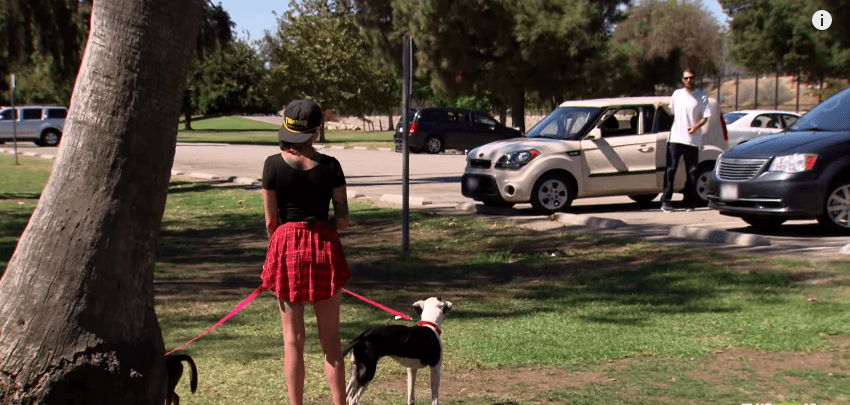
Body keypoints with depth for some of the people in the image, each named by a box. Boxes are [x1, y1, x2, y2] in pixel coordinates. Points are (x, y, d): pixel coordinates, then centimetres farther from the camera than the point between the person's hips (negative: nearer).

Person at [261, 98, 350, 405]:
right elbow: (343, 220, -4)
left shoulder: (273, 165, -6)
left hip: (286, 246, 0)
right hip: (324, 247, 1)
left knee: (293, 339, 8)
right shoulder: (330, 166, -5)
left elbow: (270, 221, -2)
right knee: (331, 340, 9)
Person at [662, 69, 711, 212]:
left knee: (692, 173, 2)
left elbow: (706, 117, -1)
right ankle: (666, 201, -2)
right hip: (675, 138, 1)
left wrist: (697, 126, -16)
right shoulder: (677, 94, 13)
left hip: (692, 140, -1)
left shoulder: (701, 97, 3)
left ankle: (689, 203, 9)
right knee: (670, 170, -5)